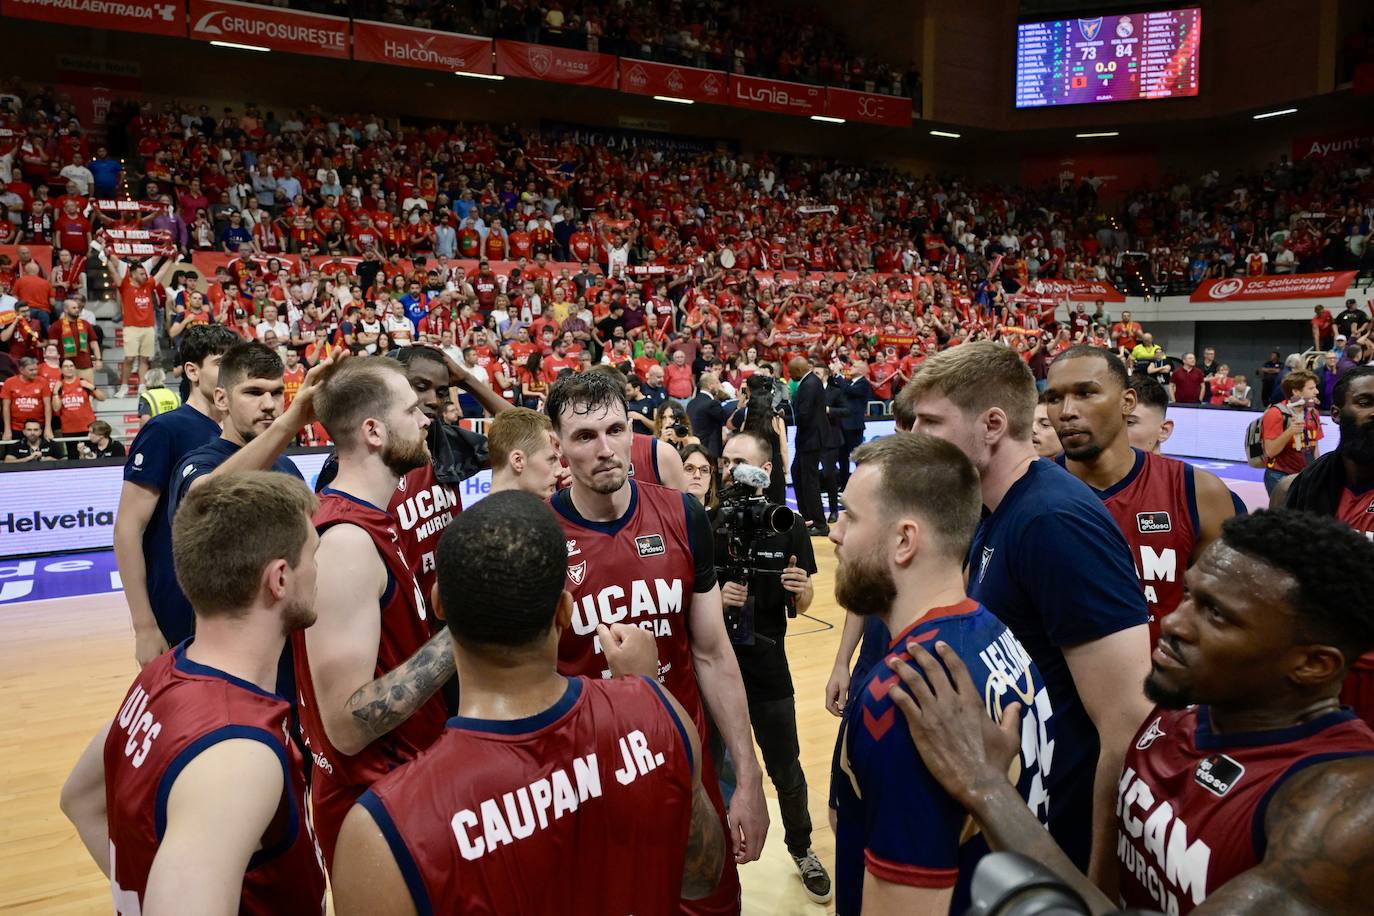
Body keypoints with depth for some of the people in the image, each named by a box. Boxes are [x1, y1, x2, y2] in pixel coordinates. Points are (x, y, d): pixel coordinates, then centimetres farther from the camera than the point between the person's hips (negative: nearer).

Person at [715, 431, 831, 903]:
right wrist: (714, 598, -24)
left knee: (787, 771, 16)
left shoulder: (789, 529, -7)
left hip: (768, 670, 1)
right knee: (708, 770, 16)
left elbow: (798, 608, 2)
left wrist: (803, 590, -20)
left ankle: (801, 850, 40)